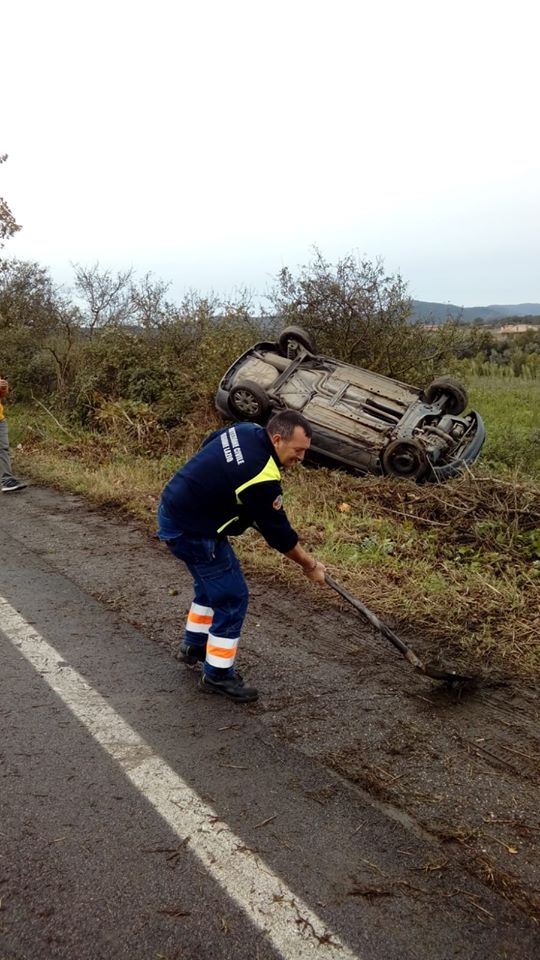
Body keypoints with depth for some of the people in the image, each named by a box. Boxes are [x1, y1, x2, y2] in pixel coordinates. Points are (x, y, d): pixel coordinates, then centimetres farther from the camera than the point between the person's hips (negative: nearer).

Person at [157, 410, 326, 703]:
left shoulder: (245, 430, -3)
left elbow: (208, 445, 18)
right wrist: (310, 565, 0)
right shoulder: (262, 479, -27)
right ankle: (218, 675, 12)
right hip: (192, 532, -10)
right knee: (232, 598, -1)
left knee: (211, 582, 26)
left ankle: (194, 645, 44)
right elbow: (278, 533, -15)